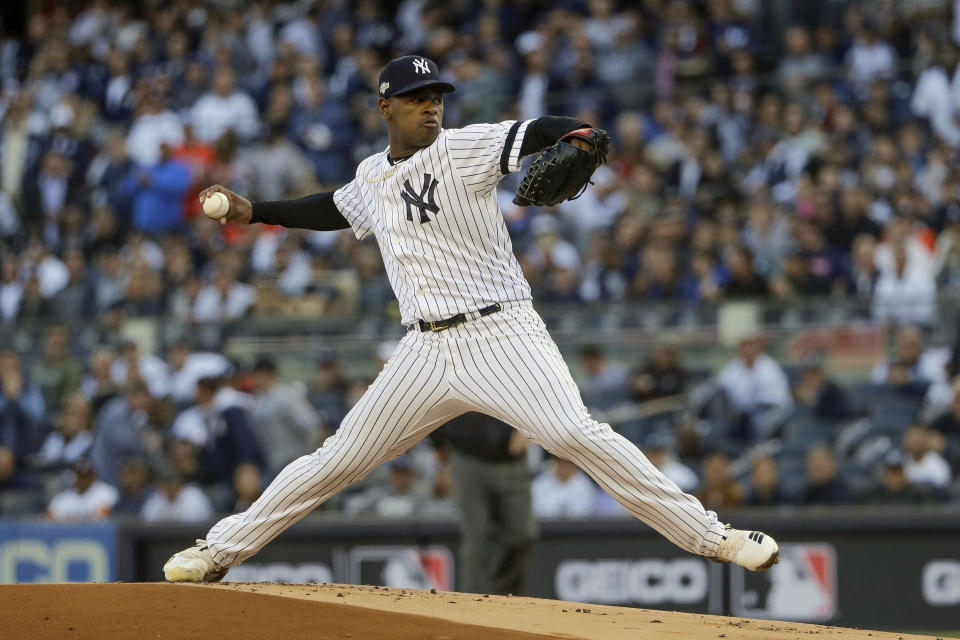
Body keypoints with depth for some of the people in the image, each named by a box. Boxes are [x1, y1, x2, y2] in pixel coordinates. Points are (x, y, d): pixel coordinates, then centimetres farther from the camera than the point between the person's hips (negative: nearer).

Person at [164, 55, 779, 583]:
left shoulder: (461, 148, -5)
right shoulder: (373, 176, 13)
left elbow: (531, 135, -22)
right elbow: (335, 209, 35)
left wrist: (576, 135, -44)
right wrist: (253, 211, 33)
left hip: (503, 336, -5)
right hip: (427, 353, 5)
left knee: (575, 434, -22)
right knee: (339, 459, 7)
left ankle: (710, 535, -19)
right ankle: (222, 549, 20)